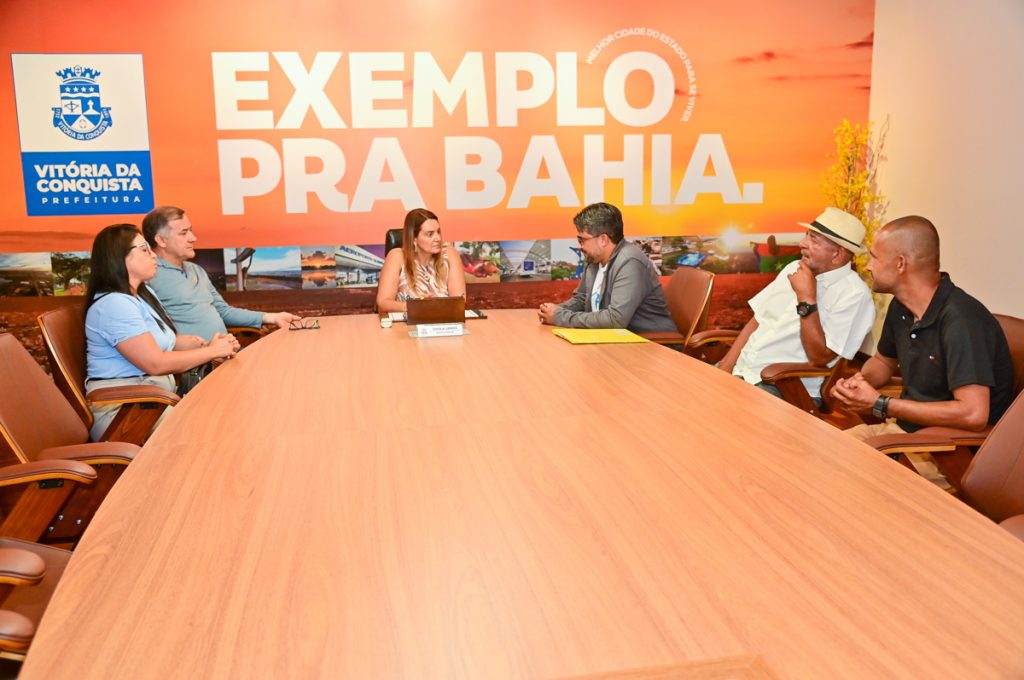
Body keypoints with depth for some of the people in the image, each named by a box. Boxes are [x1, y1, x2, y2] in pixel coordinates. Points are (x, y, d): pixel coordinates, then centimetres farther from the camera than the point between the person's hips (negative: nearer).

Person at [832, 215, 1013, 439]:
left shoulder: (960, 320, -24)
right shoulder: (901, 307, 3)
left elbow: (973, 414, -31)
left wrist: (880, 405, -23)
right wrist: (858, 381, -2)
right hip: (902, 425, 8)